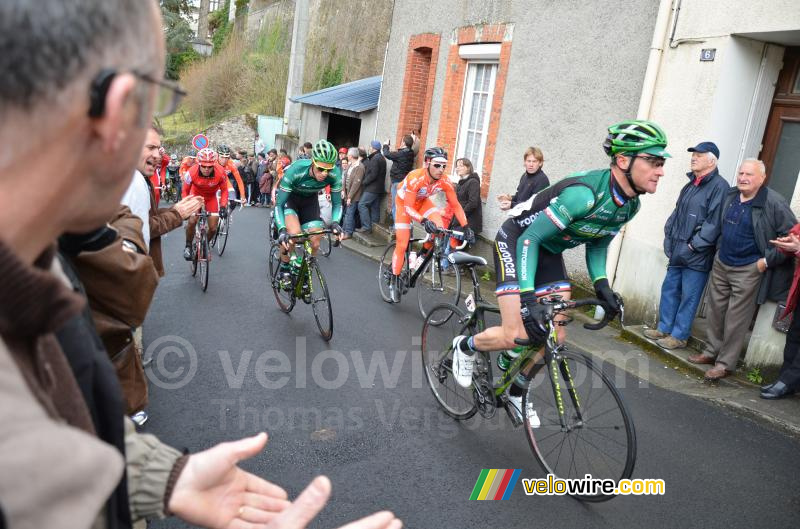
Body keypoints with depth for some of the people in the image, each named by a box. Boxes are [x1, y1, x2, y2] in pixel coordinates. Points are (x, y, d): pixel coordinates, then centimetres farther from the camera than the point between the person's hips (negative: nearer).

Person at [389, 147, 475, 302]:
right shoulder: (415, 178, -37)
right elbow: (408, 208, -35)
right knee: (402, 245, -7)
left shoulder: (444, 181, -26)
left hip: (422, 201, 4)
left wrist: (466, 228, -25)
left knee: (439, 226, -23)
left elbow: (455, 205, -17)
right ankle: (394, 282, 7)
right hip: (404, 203, -4)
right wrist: (424, 221, -51)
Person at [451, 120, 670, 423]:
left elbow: (597, 244, 8)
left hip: (549, 253, 8)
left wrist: (601, 284, -9)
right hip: (517, 241, -7)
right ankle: (465, 347, 16)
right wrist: (528, 297, -39)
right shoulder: (584, 193, -34)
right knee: (516, 337, -15)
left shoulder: (630, 205, -7)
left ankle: (517, 393, 24)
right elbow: (530, 238, -31)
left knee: (555, 338, 1)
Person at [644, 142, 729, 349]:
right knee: (669, 289, 14)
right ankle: (664, 328, 26)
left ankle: (679, 336, 12)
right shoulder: (692, 184, 15)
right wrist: (669, 237, 10)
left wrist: (694, 245, -18)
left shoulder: (719, 186, -12)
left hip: (698, 256, -8)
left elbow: (714, 222, -19)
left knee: (689, 297, 2)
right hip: (678, 251, 8)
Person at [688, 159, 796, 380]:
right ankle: (712, 352, 28)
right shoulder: (729, 196, 5)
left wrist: (767, 260, -14)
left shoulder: (774, 203, -14)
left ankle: (726, 363, 10)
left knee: (736, 318, 0)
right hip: (721, 264, 6)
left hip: (749, 270, -6)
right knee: (715, 310, 14)